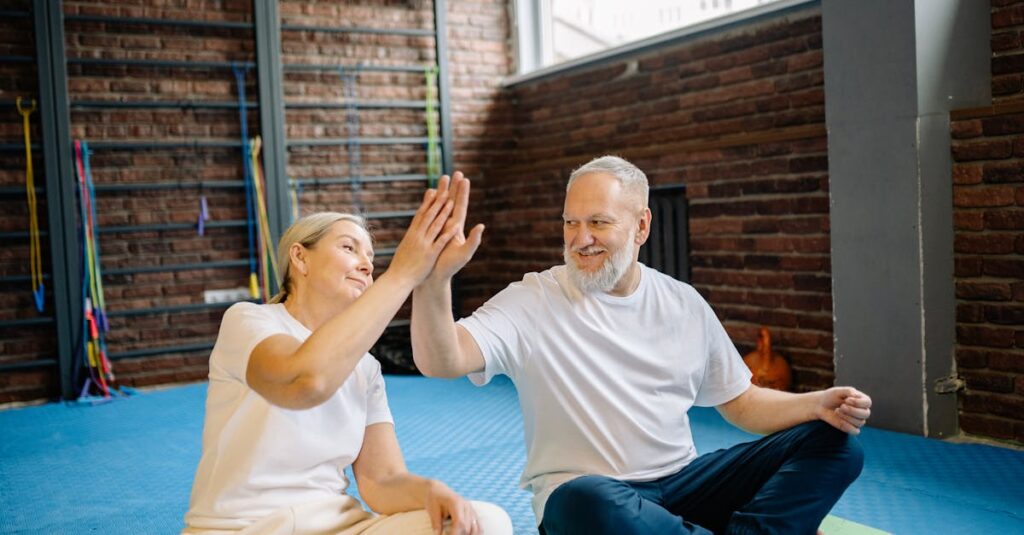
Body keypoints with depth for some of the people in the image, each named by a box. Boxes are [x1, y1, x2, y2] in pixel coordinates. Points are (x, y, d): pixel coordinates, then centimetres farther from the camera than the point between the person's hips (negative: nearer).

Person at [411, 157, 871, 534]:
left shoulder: (684, 304, 6)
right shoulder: (532, 301, -7)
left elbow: (740, 403, 13)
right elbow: (441, 362, -21)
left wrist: (818, 404, -5)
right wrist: (435, 280, -41)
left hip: (682, 483, 5)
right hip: (589, 497, -4)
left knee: (834, 444, -6)